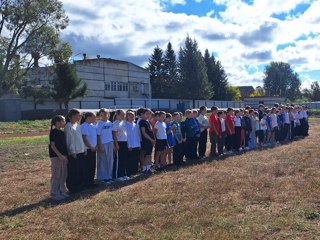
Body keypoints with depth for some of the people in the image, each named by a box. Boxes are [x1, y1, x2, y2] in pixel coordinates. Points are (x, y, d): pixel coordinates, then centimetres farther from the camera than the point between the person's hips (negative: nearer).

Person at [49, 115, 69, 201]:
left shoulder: (62, 132, 12)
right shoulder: (54, 132, -13)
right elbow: (52, 145, -16)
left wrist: (66, 155, 13)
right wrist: (60, 155, -21)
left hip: (63, 156, 9)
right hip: (56, 157, -8)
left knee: (63, 175, 13)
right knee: (56, 175, -2)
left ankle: (62, 191, 23)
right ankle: (54, 194, 7)